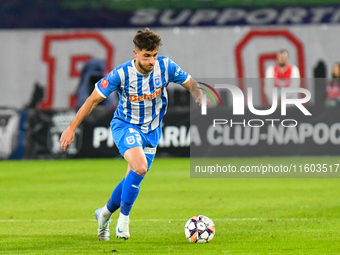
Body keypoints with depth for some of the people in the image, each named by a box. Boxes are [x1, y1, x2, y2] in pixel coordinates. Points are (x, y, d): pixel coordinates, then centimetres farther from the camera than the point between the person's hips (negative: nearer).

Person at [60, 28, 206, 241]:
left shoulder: (166, 66, -15)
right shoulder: (121, 74, -23)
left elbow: (190, 83, 2)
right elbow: (94, 99, -14)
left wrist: (199, 97, -20)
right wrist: (71, 129, -13)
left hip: (152, 130, 5)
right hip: (125, 126, -5)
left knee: (134, 179, 10)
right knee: (140, 167, -30)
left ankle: (105, 213, 35)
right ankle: (124, 219, -15)